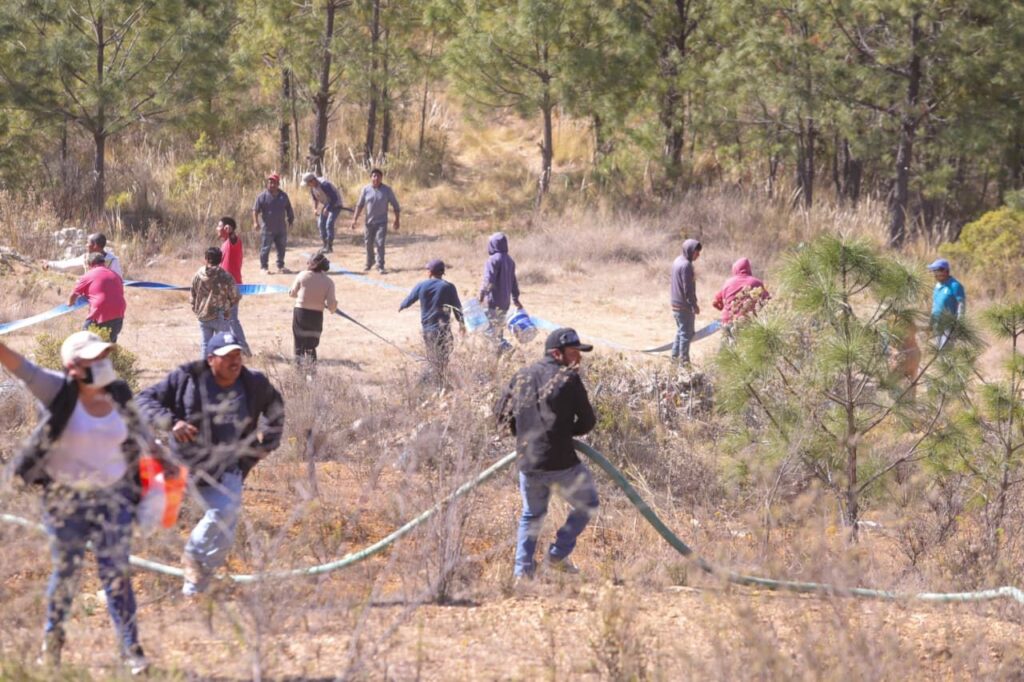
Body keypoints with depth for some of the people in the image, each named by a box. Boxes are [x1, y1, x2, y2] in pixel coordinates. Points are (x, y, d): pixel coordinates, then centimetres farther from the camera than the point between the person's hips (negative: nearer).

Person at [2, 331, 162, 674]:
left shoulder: (118, 396, -3)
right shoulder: (61, 394, -13)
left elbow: (138, 428, 16)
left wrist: (159, 457, 30)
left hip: (113, 496, 2)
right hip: (65, 499, -2)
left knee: (117, 572, -1)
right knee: (65, 571, 9)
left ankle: (131, 650, 3)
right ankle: (52, 640, 29)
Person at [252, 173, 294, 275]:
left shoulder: (283, 196, 6)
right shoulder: (263, 196, -8)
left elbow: (289, 210, 18)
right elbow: (255, 210, -10)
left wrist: (291, 220, 17)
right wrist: (255, 222, -19)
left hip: (281, 228, 5)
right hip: (267, 228, -5)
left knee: (281, 248, 13)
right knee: (265, 248, -1)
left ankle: (281, 266, 26)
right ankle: (263, 267, 9)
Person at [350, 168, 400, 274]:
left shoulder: (387, 190, -5)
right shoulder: (366, 190, -2)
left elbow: (396, 205, 2)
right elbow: (360, 205, 4)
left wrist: (397, 220, 0)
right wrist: (355, 219, -1)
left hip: (381, 222, -2)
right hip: (369, 222, 2)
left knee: (380, 243, -12)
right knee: (368, 243, 12)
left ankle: (380, 266, -8)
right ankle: (369, 263, 32)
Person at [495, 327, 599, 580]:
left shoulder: (522, 376, 8)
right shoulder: (568, 379, -7)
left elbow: (501, 412, 15)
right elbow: (588, 421, -2)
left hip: (527, 462, 5)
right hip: (561, 463, -5)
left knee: (532, 515, 23)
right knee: (587, 505, 16)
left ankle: (522, 571, 18)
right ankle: (558, 555, 11)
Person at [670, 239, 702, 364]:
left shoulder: (677, 262, 11)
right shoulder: (686, 265, -19)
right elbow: (688, 289, -21)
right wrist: (694, 305, -13)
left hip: (676, 305, 9)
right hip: (684, 306, -9)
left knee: (681, 332, 18)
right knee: (687, 334, -3)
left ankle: (675, 357, 21)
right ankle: (684, 360, -2)